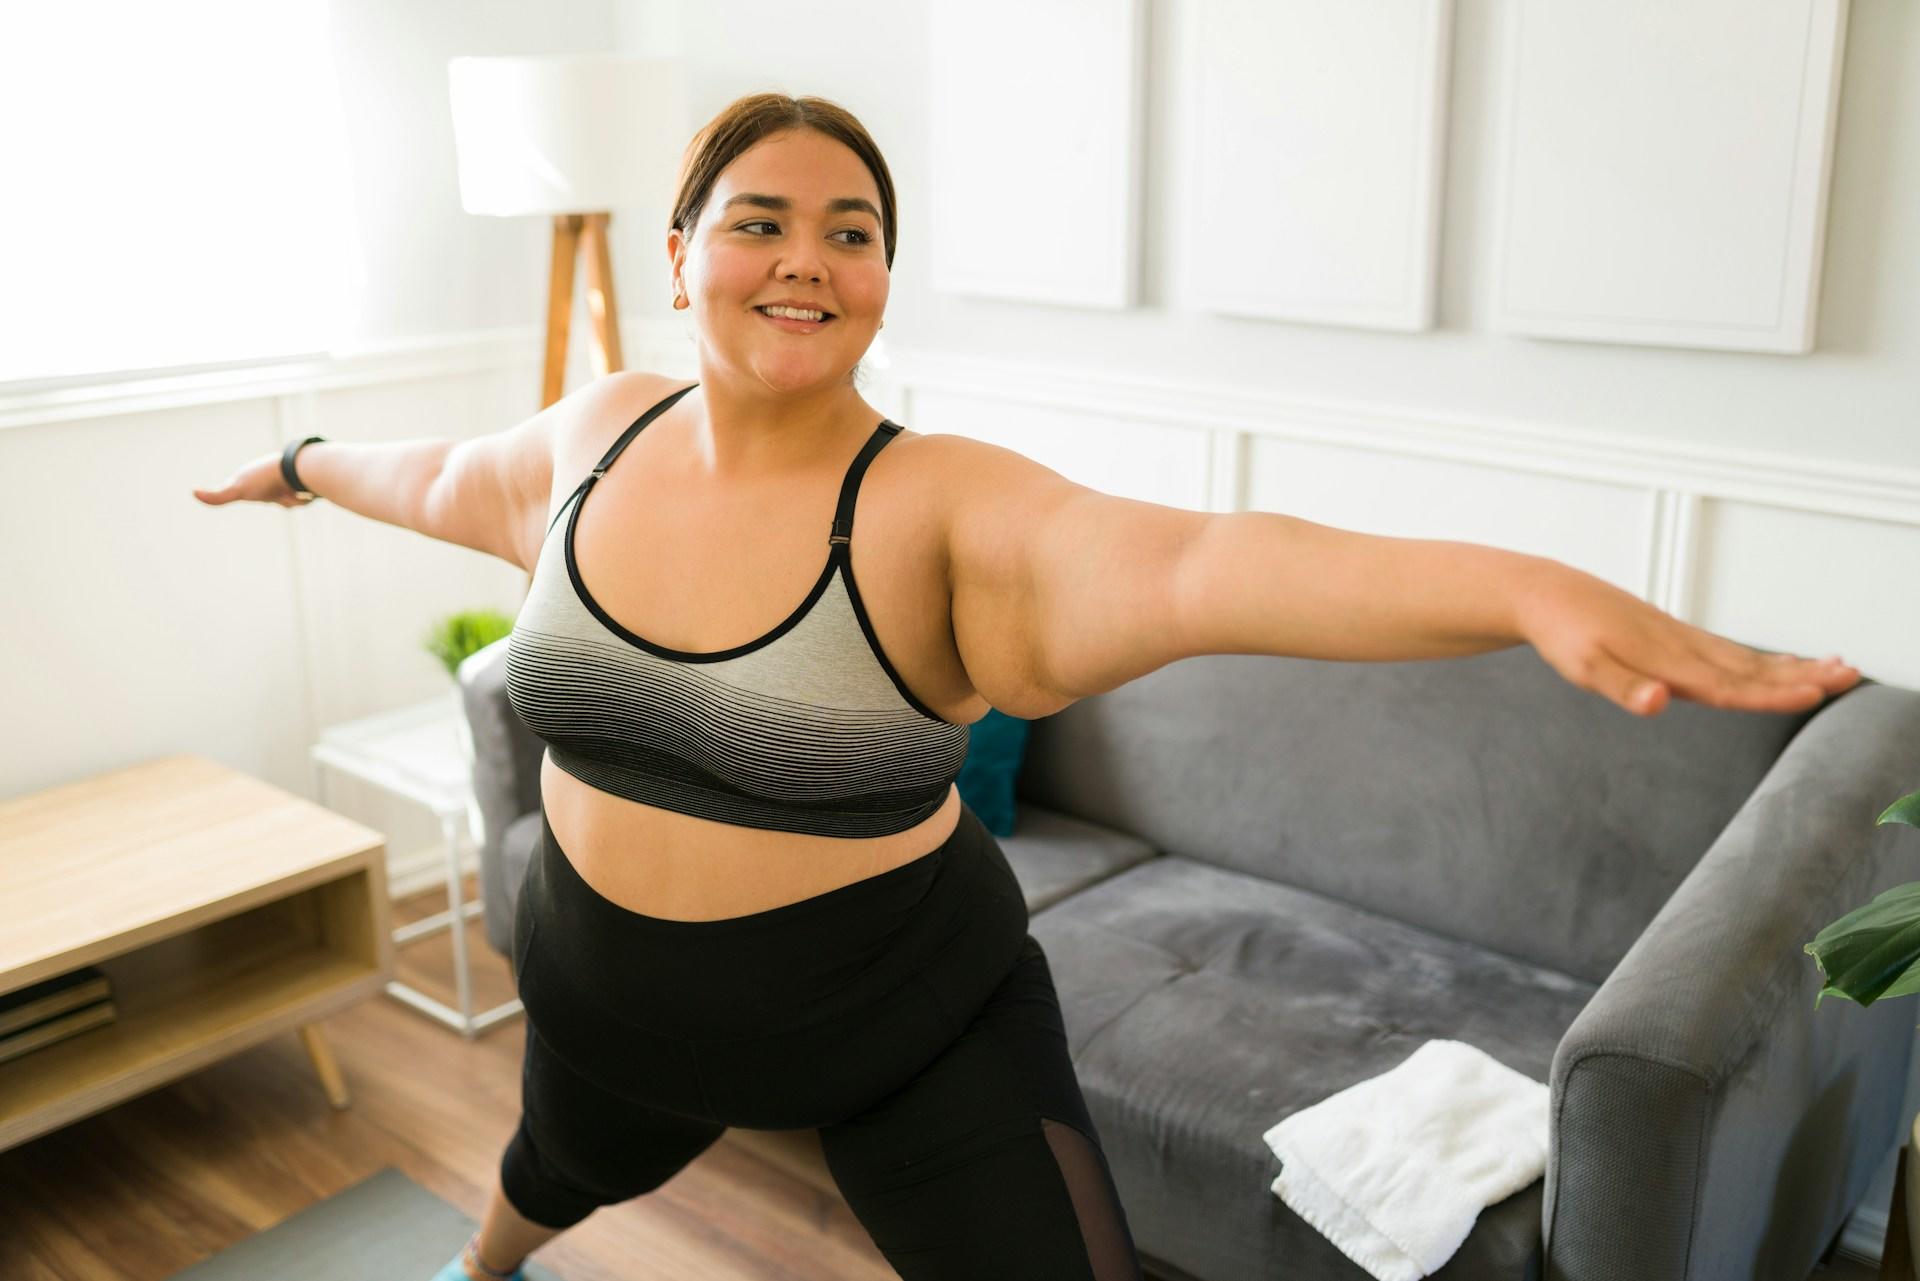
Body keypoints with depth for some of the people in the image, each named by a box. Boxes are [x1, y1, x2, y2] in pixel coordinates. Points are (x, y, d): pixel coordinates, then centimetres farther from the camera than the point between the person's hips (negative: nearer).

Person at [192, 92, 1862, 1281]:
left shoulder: (939, 505, -25)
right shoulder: (601, 435, -9)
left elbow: (1193, 564, -44)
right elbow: (446, 479, 15)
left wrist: (1526, 586, -60)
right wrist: (308, 463, 34)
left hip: (913, 1023, -5)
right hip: (613, 998, 5)